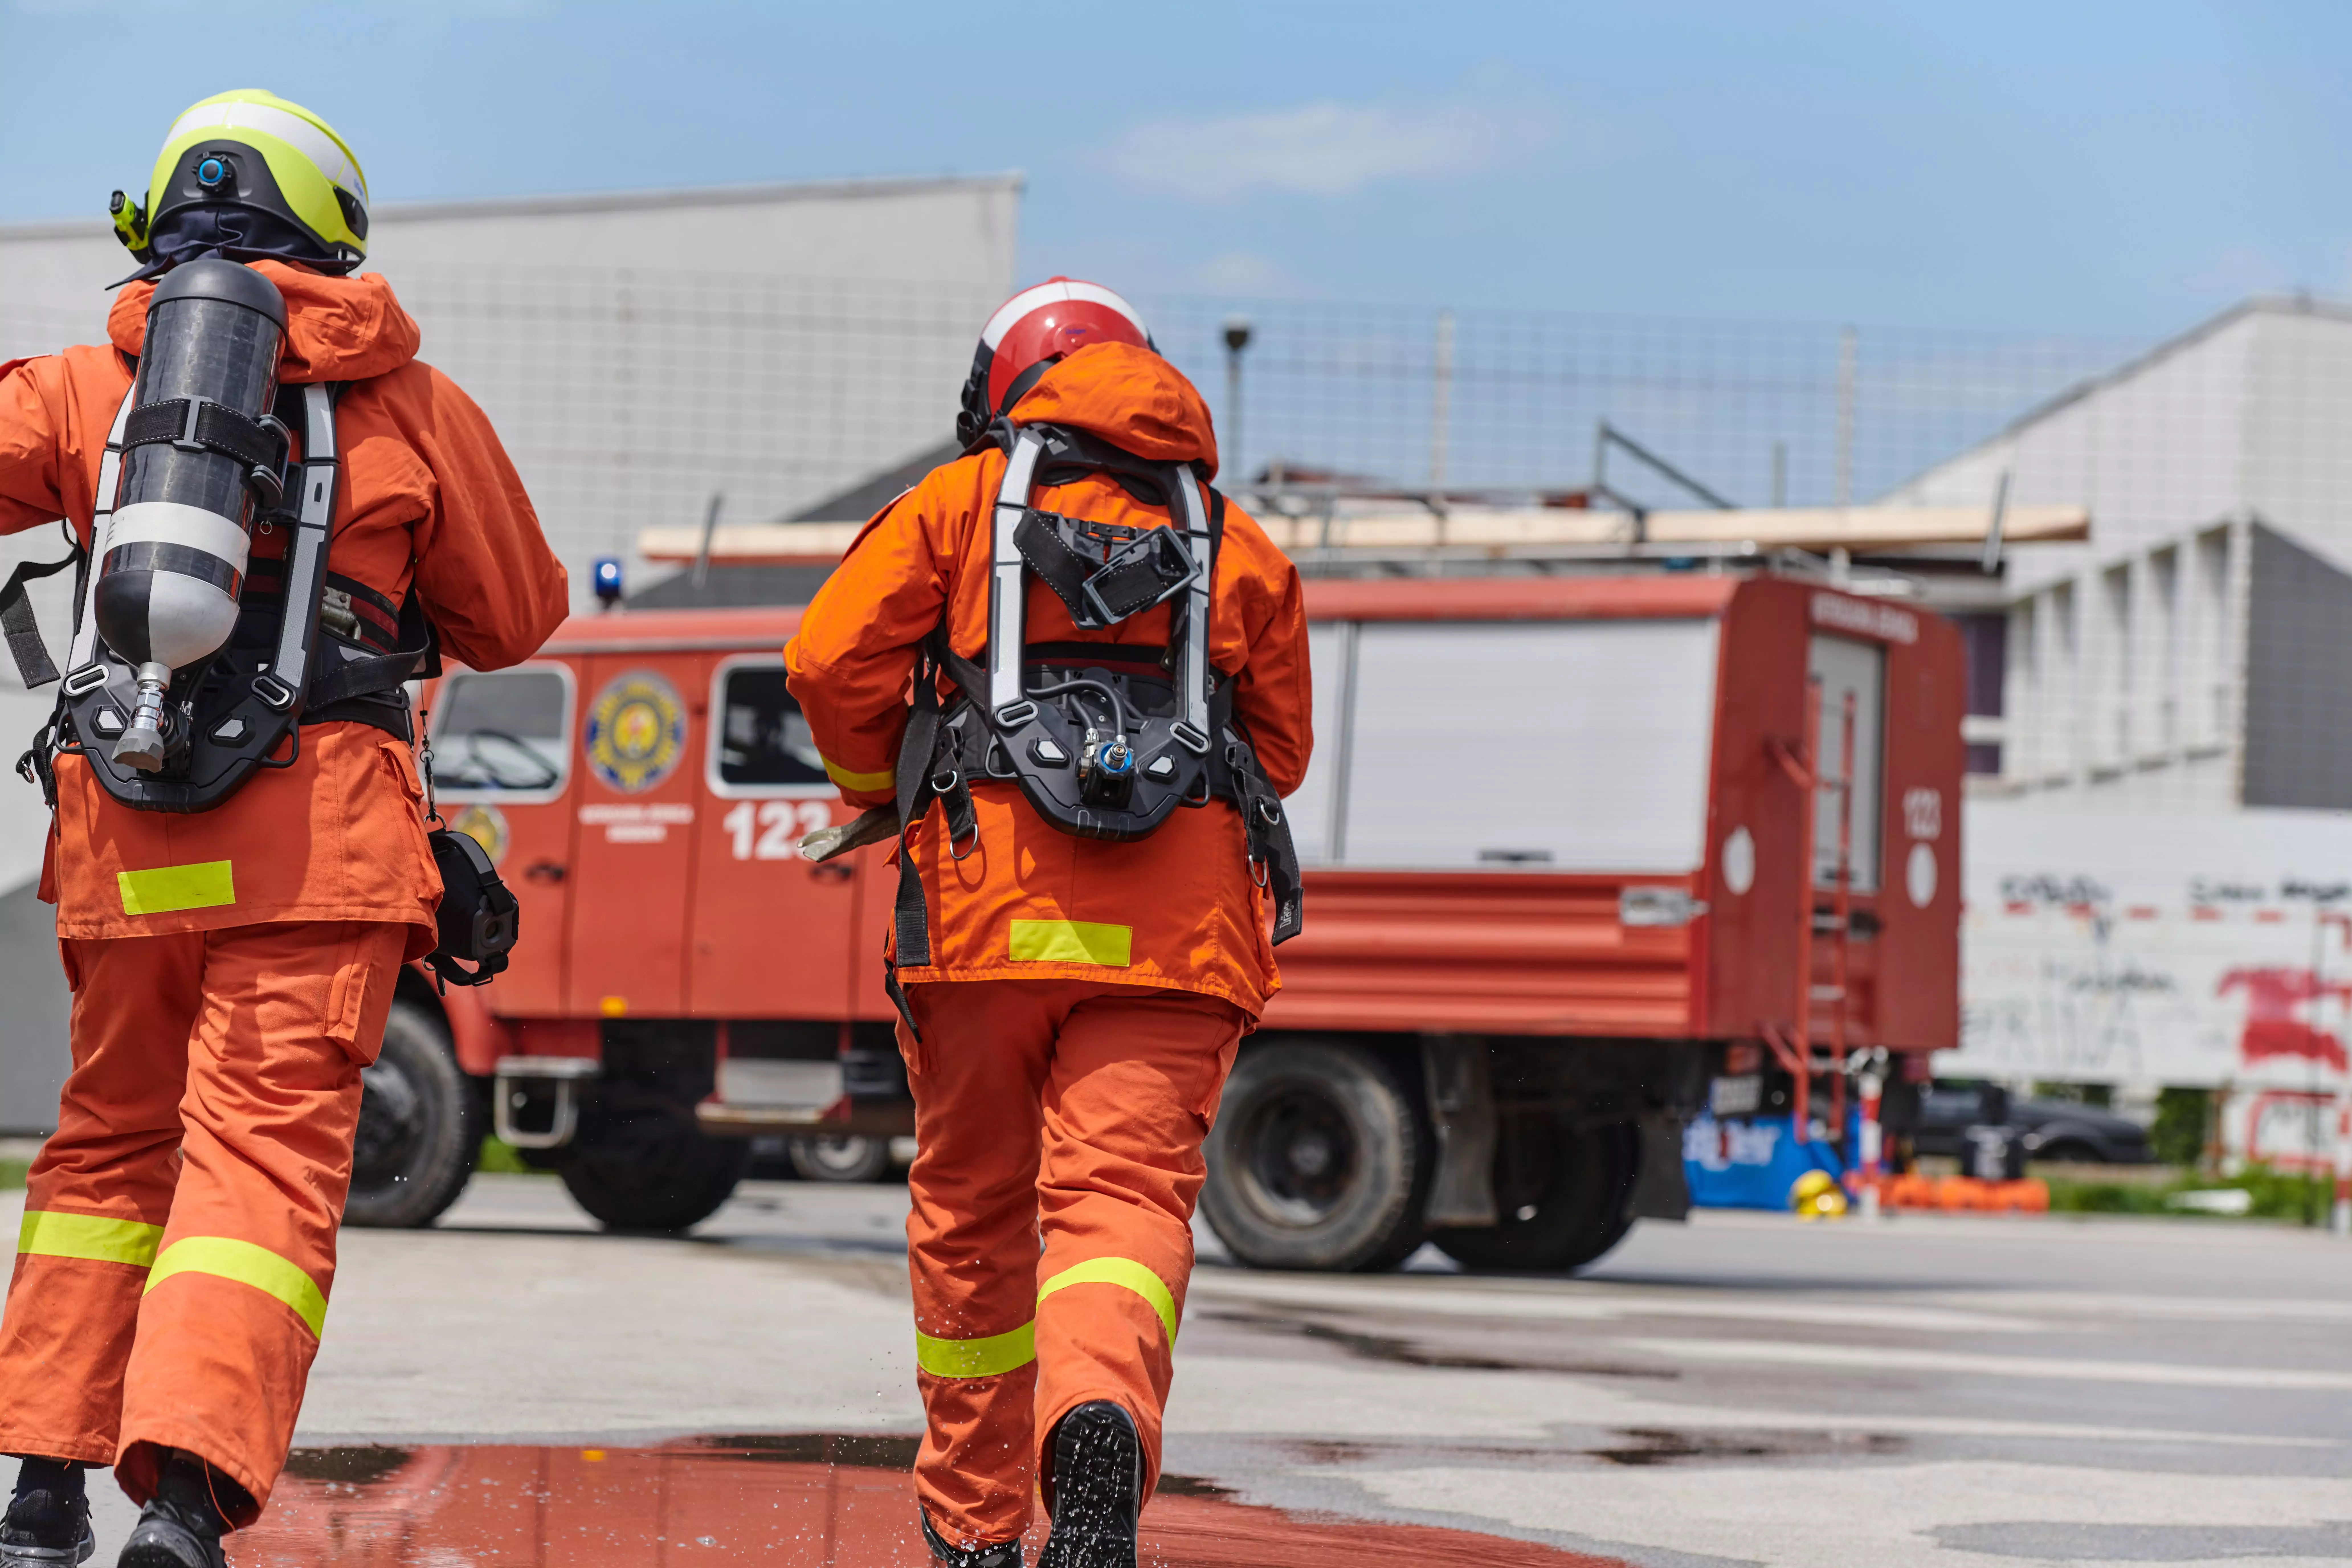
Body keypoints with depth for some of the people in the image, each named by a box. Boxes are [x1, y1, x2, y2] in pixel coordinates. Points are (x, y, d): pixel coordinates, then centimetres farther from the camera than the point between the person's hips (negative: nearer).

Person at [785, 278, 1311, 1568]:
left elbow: (833, 659, 2)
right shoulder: (1239, 544, 17)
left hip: (991, 909, 0)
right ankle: (1101, 1418, -39)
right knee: (1126, 1196, -9)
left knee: (971, 1216, 14)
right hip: (1178, 927, 0)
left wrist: (882, 787, 19)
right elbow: (1280, 750, 22)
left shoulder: (962, 502, 11)